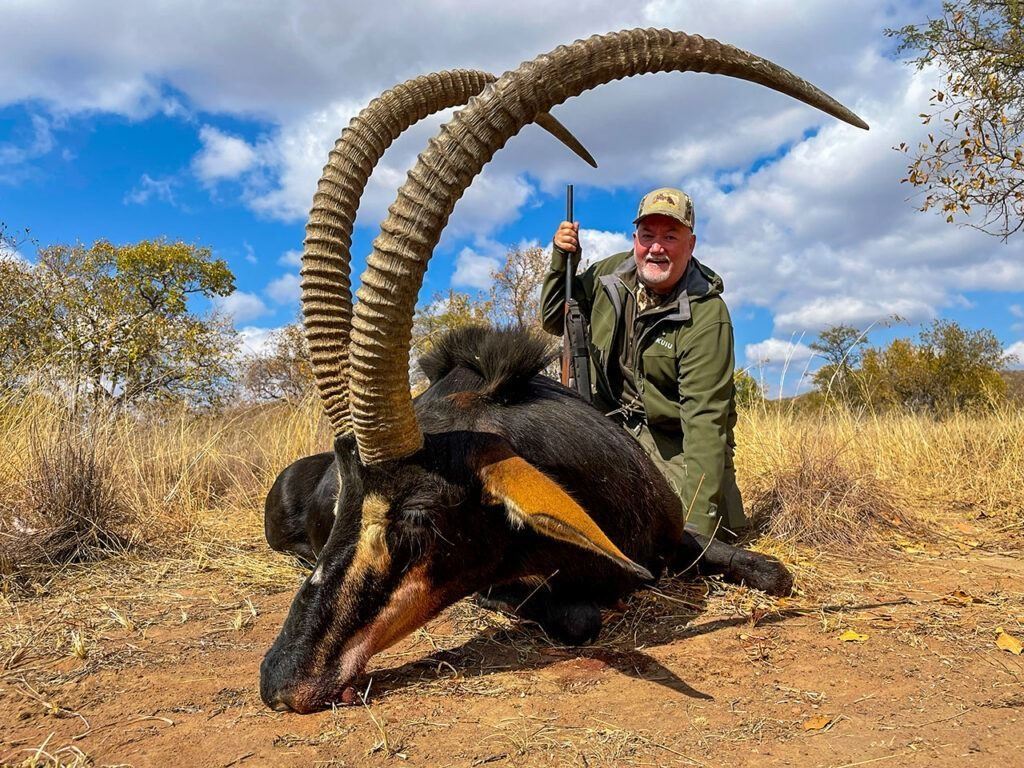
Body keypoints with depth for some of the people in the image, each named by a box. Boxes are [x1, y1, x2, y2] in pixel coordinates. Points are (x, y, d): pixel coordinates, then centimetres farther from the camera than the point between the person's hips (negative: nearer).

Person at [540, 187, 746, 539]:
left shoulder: (707, 316, -20)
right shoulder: (611, 273, -3)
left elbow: (704, 417, -25)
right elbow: (554, 322, 11)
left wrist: (697, 521, -31)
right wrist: (563, 260, -6)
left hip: (674, 444, -3)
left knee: (717, 531, -17)